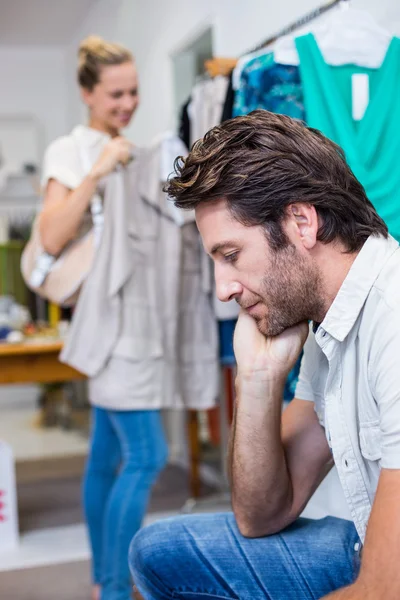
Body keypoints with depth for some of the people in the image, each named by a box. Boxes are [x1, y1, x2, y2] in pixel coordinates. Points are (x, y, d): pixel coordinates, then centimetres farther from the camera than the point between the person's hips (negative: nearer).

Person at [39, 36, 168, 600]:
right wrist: (96, 173, -23)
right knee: (146, 455, -11)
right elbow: (52, 237, -17)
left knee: (107, 455, 12)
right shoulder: (70, 150, -5)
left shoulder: (127, 150, 18)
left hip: (133, 312, 8)